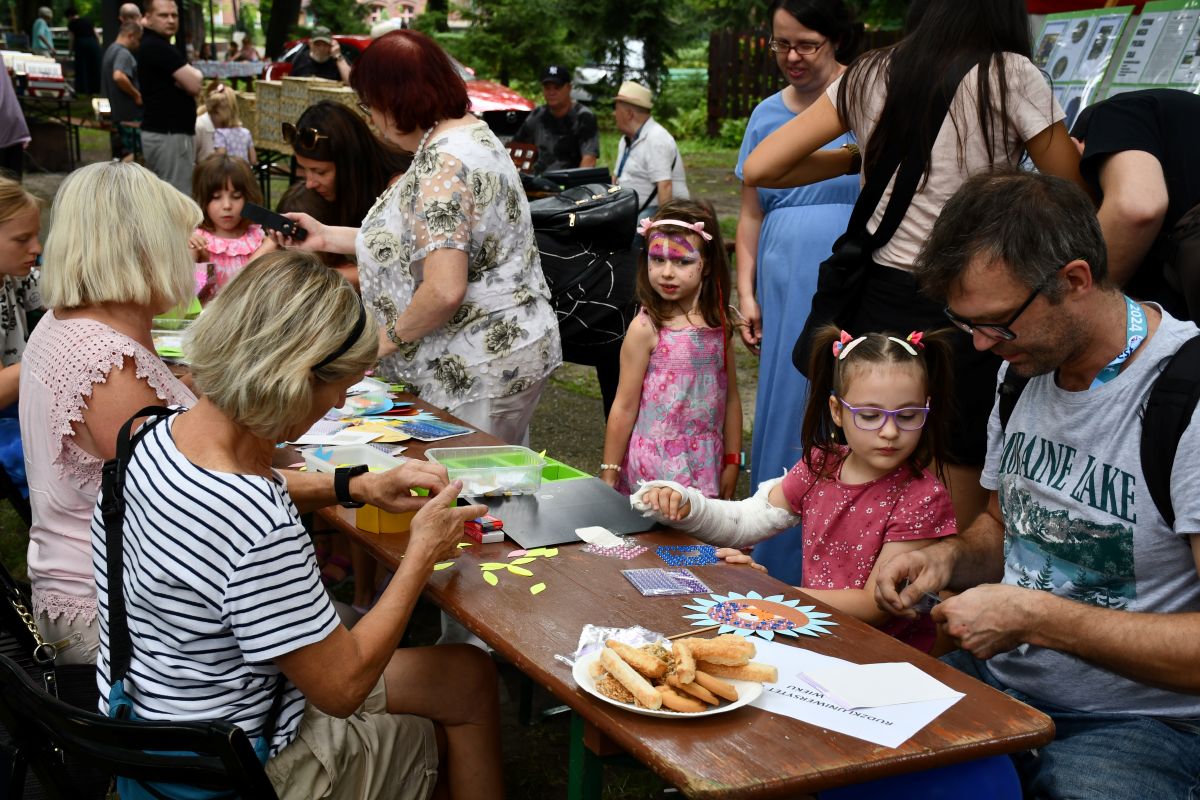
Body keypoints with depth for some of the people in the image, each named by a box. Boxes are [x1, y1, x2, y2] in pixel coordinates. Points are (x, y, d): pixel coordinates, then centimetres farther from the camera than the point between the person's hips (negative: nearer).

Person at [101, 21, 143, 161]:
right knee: (131, 157, -8)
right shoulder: (124, 53, -15)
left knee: (119, 157, 14)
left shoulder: (111, 50, 19)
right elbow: (119, 76, -34)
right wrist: (137, 94, -21)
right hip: (129, 114, -10)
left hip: (116, 113, 10)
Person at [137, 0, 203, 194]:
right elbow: (194, 84, -20)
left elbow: (188, 84, 17)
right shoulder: (159, 48, -16)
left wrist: (189, 75, -4)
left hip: (158, 132, 11)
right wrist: (195, 74, 1)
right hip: (170, 135, -11)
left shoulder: (150, 46, 16)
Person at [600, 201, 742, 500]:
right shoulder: (646, 329, -11)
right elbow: (624, 407, -7)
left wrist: (732, 462, 10)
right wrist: (609, 475, -4)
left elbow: (730, 398, 10)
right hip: (656, 465, -4)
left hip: (706, 464, 4)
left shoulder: (719, 326, 2)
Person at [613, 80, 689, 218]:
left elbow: (665, 186, -26)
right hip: (636, 211, 9)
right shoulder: (626, 140, 14)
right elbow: (617, 179, 23)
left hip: (656, 212, -9)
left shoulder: (656, 140, -17)